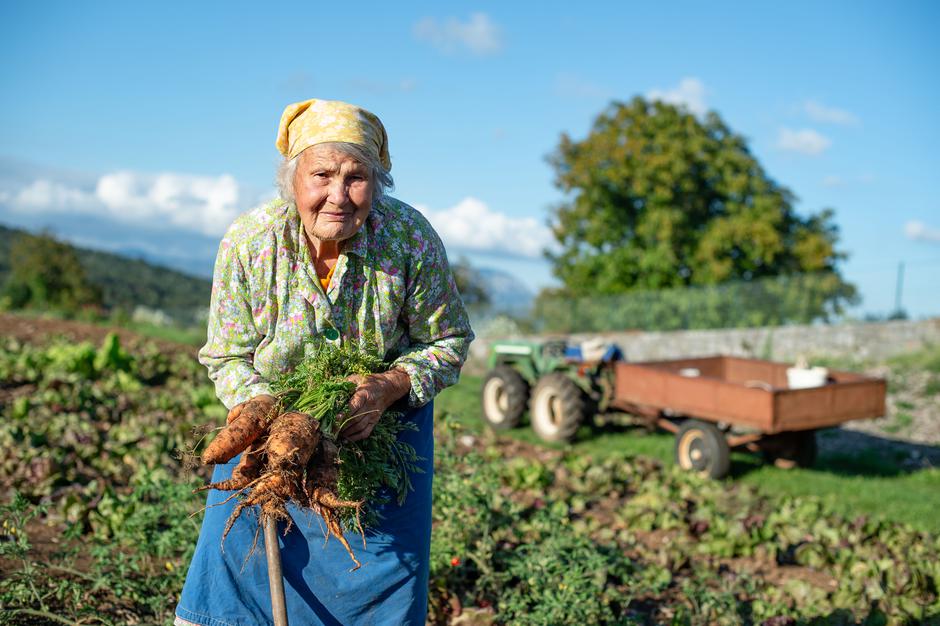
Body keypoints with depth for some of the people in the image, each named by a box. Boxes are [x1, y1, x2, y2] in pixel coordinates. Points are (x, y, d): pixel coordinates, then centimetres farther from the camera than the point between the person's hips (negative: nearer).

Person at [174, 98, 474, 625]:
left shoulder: (412, 239, -23)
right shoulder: (248, 242, -21)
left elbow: (449, 340, -10)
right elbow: (228, 356, -9)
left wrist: (389, 388, -28)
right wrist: (260, 406, -29)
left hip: (386, 420, 0)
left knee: (384, 563, 6)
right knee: (239, 548, 6)